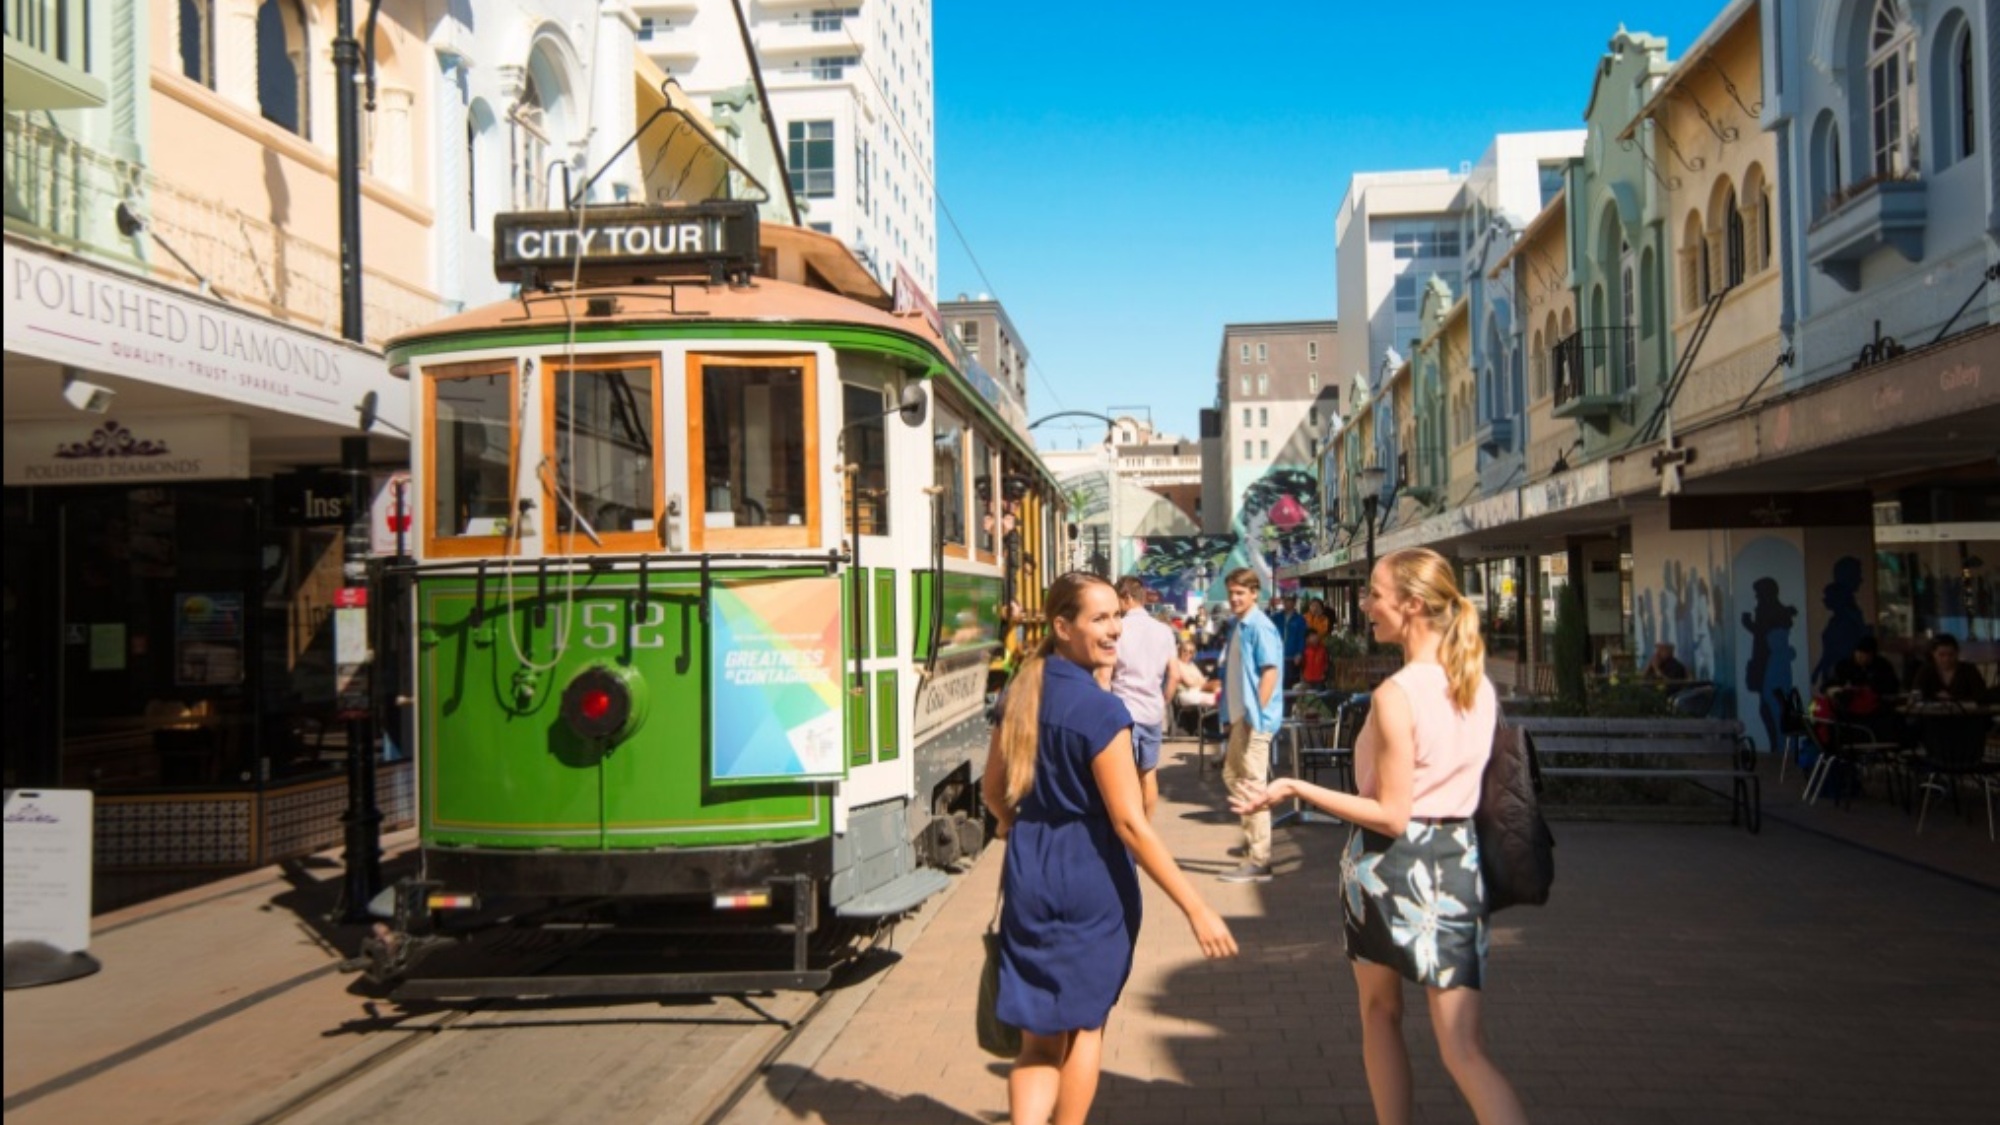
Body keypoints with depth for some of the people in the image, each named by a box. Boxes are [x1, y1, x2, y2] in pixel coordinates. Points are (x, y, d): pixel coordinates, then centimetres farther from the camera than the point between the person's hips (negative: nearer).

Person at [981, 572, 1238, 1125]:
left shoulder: (1020, 692, 3)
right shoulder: (1101, 711, -18)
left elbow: (993, 790, 13)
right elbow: (1130, 823, -21)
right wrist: (1197, 909, -19)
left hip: (1028, 873, 6)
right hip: (1090, 876, -5)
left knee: (1040, 1030, 11)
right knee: (1084, 1023, 15)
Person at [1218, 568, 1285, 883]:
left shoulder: (1260, 627, -14)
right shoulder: (1238, 627, 13)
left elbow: (1270, 671, -19)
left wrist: (1256, 713, -21)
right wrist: (1231, 715, 19)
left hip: (1255, 718, -10)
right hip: (1240, 716, 10)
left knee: (1253, 785, -7)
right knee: (1232, 775, 19)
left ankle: (1259, 860, -3)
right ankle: (1253, 836, 31)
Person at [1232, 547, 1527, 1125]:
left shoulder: (1396, 694, -17)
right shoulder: (1481, 688, 3)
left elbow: (1391, 815, -18)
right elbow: (1465, 774, 12)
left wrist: (1297, 789, -14)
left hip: (1391, 862, -5)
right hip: (1458, 860, 5)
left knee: (1380, 1013, 20)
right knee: (1463, 1048, 2)